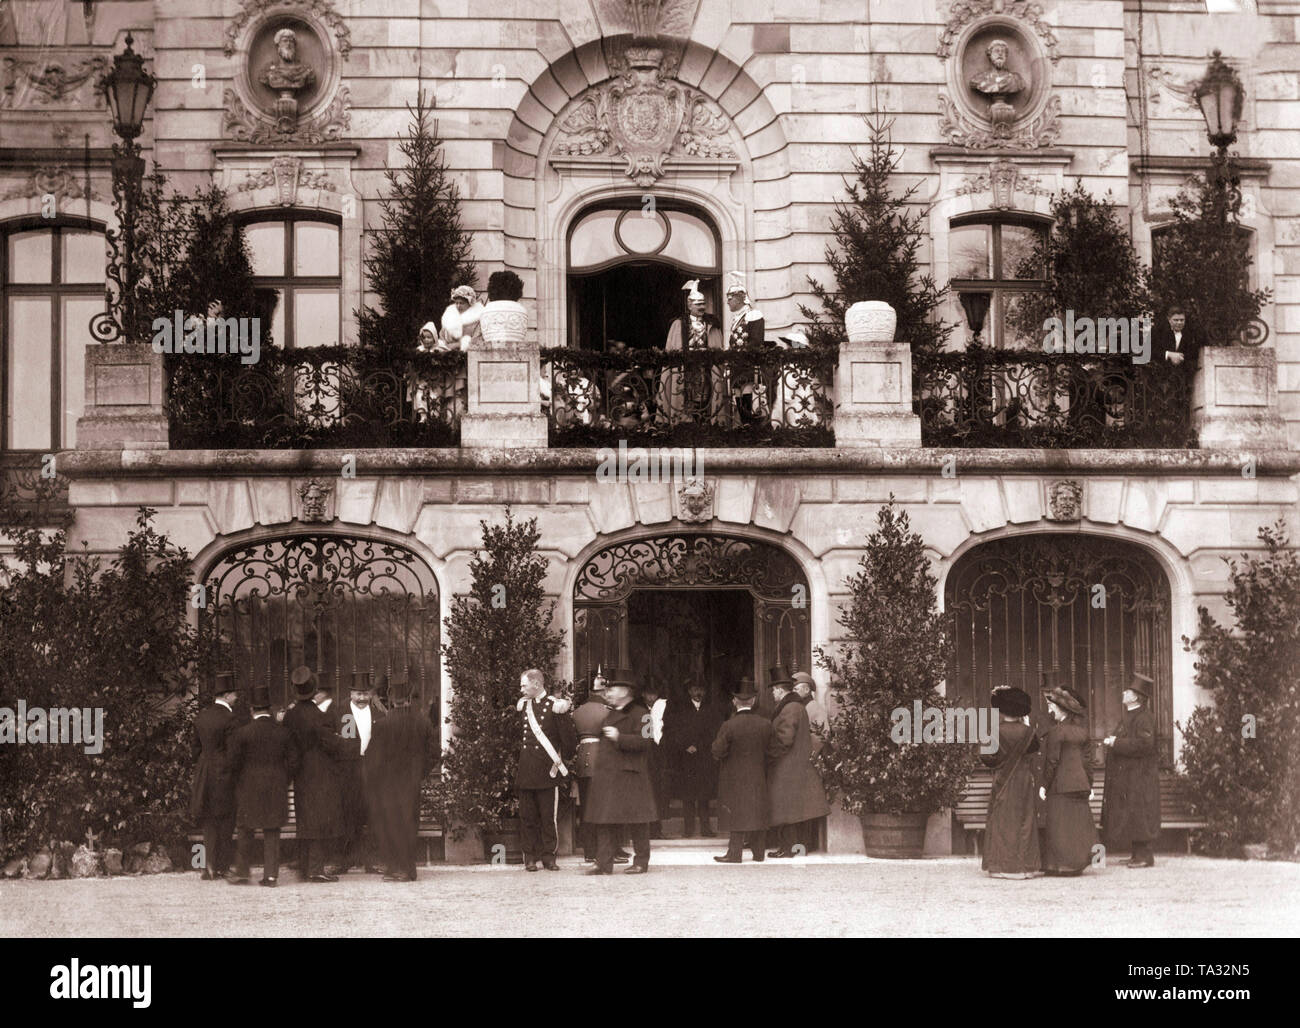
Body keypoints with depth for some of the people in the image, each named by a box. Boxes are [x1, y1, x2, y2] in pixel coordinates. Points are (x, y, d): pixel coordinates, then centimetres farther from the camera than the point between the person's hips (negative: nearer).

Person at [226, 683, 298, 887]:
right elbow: (293, 762, 1)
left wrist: (238, 784, 9)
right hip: (276, 790, 2)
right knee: (272, 832, 6)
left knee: (246, 831, 9)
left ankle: (242, 873, 11)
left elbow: (234, 762, -7)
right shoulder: (283, 732, -1)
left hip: (248, 788, -2)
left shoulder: (241, 733, -8)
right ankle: (271, 875, 3)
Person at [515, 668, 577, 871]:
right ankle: (530, 857, 9)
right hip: (526, 771, 5)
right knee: (527, 816, 4)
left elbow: (569, 738, -2)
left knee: (548, 816, -1)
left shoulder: (554, 707, -5)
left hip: (547, 770, -5)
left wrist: (562, 763, 2)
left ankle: (548, 856, 6)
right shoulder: (523, 706, 12)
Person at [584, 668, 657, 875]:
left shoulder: (639, 714, -5)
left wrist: (619, 737, -23)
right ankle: (604, 863, 4)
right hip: (606, 776, 7)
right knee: (605, 822, 3)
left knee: (637, 822, 0)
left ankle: (641, 862, 8)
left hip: (630, 776, -7)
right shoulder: (610, 714, 20)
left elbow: (644, 741, -16)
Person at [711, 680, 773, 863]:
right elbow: (772, 749, 2)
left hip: (735, 778, -3)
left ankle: (735, 853, 1)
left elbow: (718, 751, -13)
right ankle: (758, 851, 16)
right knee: (757, 812, 11)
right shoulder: (765, 724, -5)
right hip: (758, 777, 3)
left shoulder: (729, 726, -16)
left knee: (737, 815, 1)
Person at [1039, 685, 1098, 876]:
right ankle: (1079, 861, 12)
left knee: (1060, 824, -1)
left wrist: (1044, 785, -7)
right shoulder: (1081, 730, 8)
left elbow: (1052, 761, -14)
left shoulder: (1056, 731, -13)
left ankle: (1063, 864, 0)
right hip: (1080, 782, 7)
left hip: (1060, 785, -7)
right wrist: (1089, 785, 14)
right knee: (1078, 822, 11)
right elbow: (1088, 758, 10)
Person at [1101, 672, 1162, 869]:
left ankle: (1145, 856, -4)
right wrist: (1112, 741, 8)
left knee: (1138, 815, -7)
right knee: (1129, 817, 10)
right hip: (1127, 776, 10)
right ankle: (1138, 854, 15)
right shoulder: (1128, 716, 15)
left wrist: (1117, 743, -20)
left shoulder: (1143, 718, -15)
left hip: (1138, 777, -10)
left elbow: (1145, 743, -25)